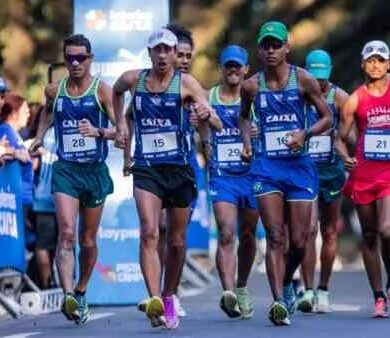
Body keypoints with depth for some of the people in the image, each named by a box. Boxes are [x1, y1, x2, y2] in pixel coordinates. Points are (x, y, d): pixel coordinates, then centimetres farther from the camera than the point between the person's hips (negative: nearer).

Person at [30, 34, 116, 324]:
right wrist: (40, 135, 19)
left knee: (88, 240, 11)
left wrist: (98, 131, -26)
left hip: (95, 171, -1)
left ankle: (81, 293, 31)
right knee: (66, 234, -18)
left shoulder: (102, 90, -5)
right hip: (65, 170, 1)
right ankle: (68, 297, -29)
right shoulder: (54, 91, 5)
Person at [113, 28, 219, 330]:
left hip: (179, 169, 0)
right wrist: (120, 123, 17)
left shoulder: (186, 83, -6)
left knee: (176, 241, 10)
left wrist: (207, 114, -39)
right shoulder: (133, 80, 3)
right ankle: (154, 301, -32)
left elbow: (217, 124, -17)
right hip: (146, 169, 0)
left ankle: (169, 299, 29)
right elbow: (116, 92, 29)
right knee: (149, 233, -20)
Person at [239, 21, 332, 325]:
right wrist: (246, 141, 4)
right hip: (266, 166, 0)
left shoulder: (303, 80, -2)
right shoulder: (252, 86, 3)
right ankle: (280, 301, -15)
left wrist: (305, 133, -14)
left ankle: (287, 281, 32)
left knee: (299, 241, 3)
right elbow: (244, 116, 23)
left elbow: (327, 118, 4)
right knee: (275, 238, -11)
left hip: (299, 164, 0)